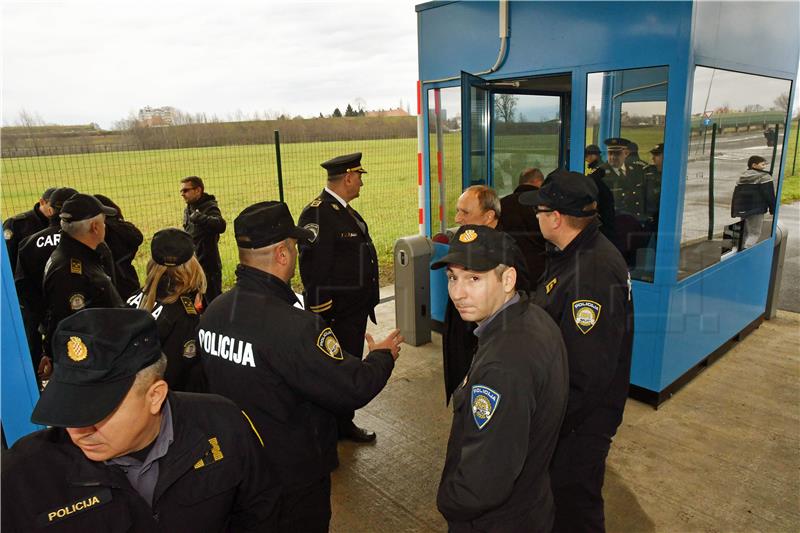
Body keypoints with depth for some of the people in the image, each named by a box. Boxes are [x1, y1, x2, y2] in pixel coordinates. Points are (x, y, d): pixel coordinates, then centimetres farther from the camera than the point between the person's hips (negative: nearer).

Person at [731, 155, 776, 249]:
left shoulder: (742, 177, 14)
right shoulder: (764, 177, -6)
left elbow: (735, 195, 15)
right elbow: (769, 195, -10)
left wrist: (733, 212, 18)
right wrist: (773, 209, -2)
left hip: (741, 209, 7)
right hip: (756, 210, -7)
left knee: (745, 233, 18)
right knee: (755, 233, -5)